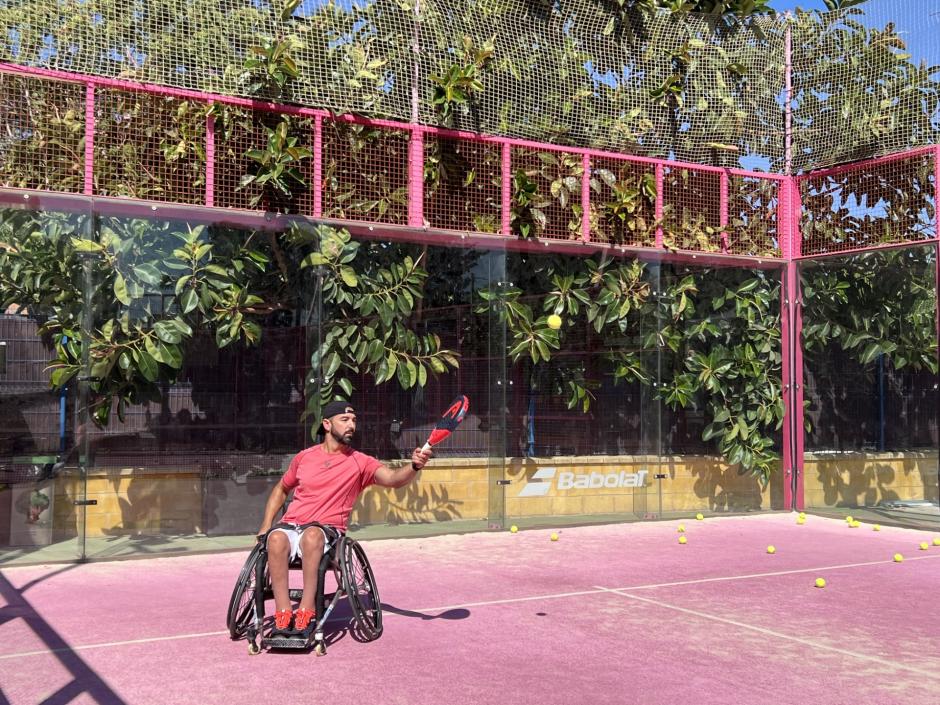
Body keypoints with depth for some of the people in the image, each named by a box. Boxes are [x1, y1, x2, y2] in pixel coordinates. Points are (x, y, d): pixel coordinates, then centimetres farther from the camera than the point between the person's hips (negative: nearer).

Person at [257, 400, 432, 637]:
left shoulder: (360, 462, 6)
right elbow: (281, 490, 28)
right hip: (291, 524, 2)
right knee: (276, 537, -34)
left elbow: (393, 478, -12)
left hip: (326, 530, -2)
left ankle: (306, 612, -35)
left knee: (312, 535, -38)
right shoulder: (304, 457, 14)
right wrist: (265, 525, 16)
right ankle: (283, 614, -31)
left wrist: (414, 466, -33)